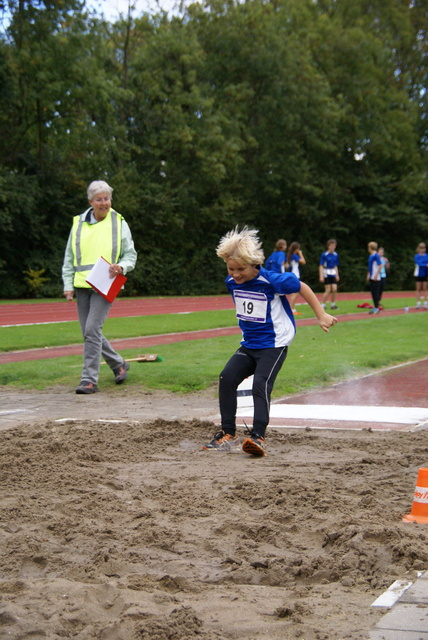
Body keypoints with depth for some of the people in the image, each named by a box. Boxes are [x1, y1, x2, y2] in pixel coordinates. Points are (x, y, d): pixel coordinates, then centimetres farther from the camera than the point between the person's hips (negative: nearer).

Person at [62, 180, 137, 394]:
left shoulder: (119, 223, 5)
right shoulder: (79, 223, 11)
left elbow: (131, 255, 8)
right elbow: (69, 258, 15)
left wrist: (121, 267, -14)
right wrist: (68, 285, 4)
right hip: (82, 286, 4)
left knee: (92, 329, -16)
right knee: (89, 332, 8)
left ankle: (89, 379, -11)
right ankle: (118, 364, 29)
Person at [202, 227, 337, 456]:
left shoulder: (271, 281, -20)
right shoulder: (231, 282, -1)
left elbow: (302, 288, -7)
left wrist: (321, 315, -1)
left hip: (274, 344, -6)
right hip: (249, 344, 6)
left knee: (260, 385, -22)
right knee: (227, 378, -9)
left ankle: (258, 437, -22)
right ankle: (228, 435, -1)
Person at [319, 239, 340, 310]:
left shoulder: (335, 255, 8)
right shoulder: (324, 255, -8)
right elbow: (321, 266, -7)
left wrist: (337, 275, 12)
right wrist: (321, 276, -13)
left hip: (333, 274, 5)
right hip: (326, 274, -5)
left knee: (334, 289, -5)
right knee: (328, 290, -6)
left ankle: (333, 304, 9)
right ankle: (323, 305, 6)